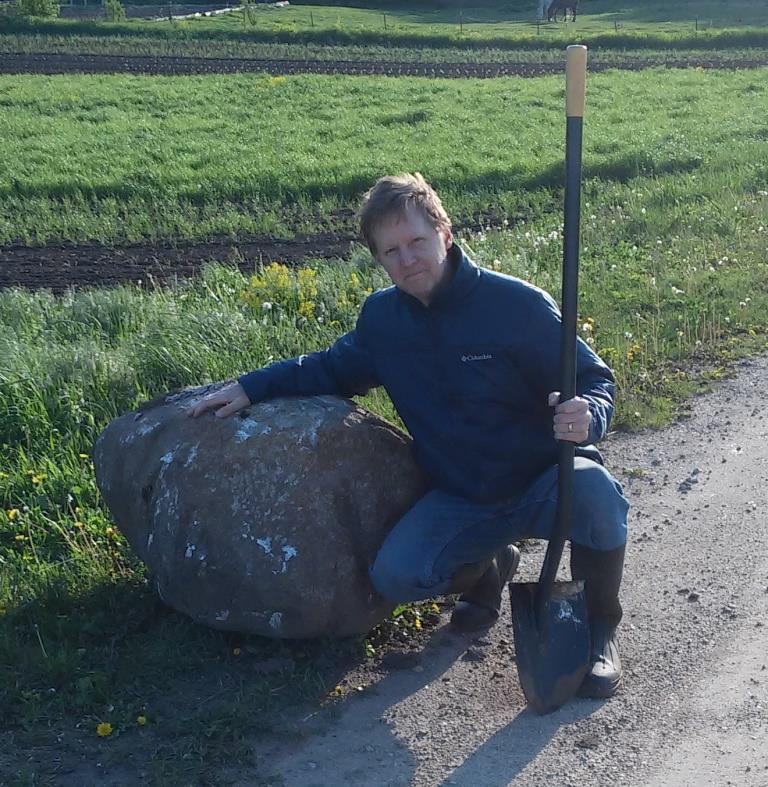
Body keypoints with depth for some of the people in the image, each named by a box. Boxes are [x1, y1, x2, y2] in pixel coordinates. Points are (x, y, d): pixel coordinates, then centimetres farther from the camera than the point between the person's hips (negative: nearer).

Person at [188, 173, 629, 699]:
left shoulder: (518, 304, -16)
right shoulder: (383, 317, 0)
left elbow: (595, 380, -10)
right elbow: (335, 368, 19)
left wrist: (587, 416, -35)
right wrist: (251, 387, 6)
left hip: (544, 479, -3)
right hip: (461, 499, 4)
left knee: (595, 493, -37)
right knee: (395, 576, -21)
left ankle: (600, 628, -6)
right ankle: (489, 566, 16)